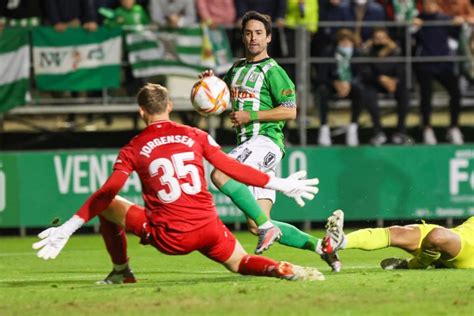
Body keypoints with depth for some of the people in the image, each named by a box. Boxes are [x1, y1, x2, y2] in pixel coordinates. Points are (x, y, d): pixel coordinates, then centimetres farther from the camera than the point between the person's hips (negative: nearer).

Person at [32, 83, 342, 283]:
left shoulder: (133, 150, 1)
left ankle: (122, 272, 23)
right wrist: (281, 184, 14)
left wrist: (68, 228, -3)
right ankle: (285, 271, -12)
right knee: (240, 263, 21)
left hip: (169, 238, -2)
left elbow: (105, 195, -6)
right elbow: (233, 169, 5)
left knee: (108, 208, 16)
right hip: (208, 229, 2)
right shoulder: (195, 136, 6)